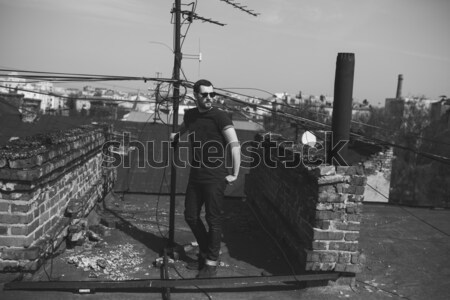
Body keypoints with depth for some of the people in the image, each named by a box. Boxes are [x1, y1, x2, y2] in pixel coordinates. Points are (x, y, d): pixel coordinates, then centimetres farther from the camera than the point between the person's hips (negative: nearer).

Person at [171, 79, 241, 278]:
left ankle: (211, 263, 15)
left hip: (214, 177, -7)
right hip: (195, 175, 7)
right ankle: (204, 252, 33)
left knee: (214, 220, 1)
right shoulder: (190, 115, 8)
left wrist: (234, 174, -16)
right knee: (191, 216, 13)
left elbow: (235, 145, -16)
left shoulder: (219, 116, -11)